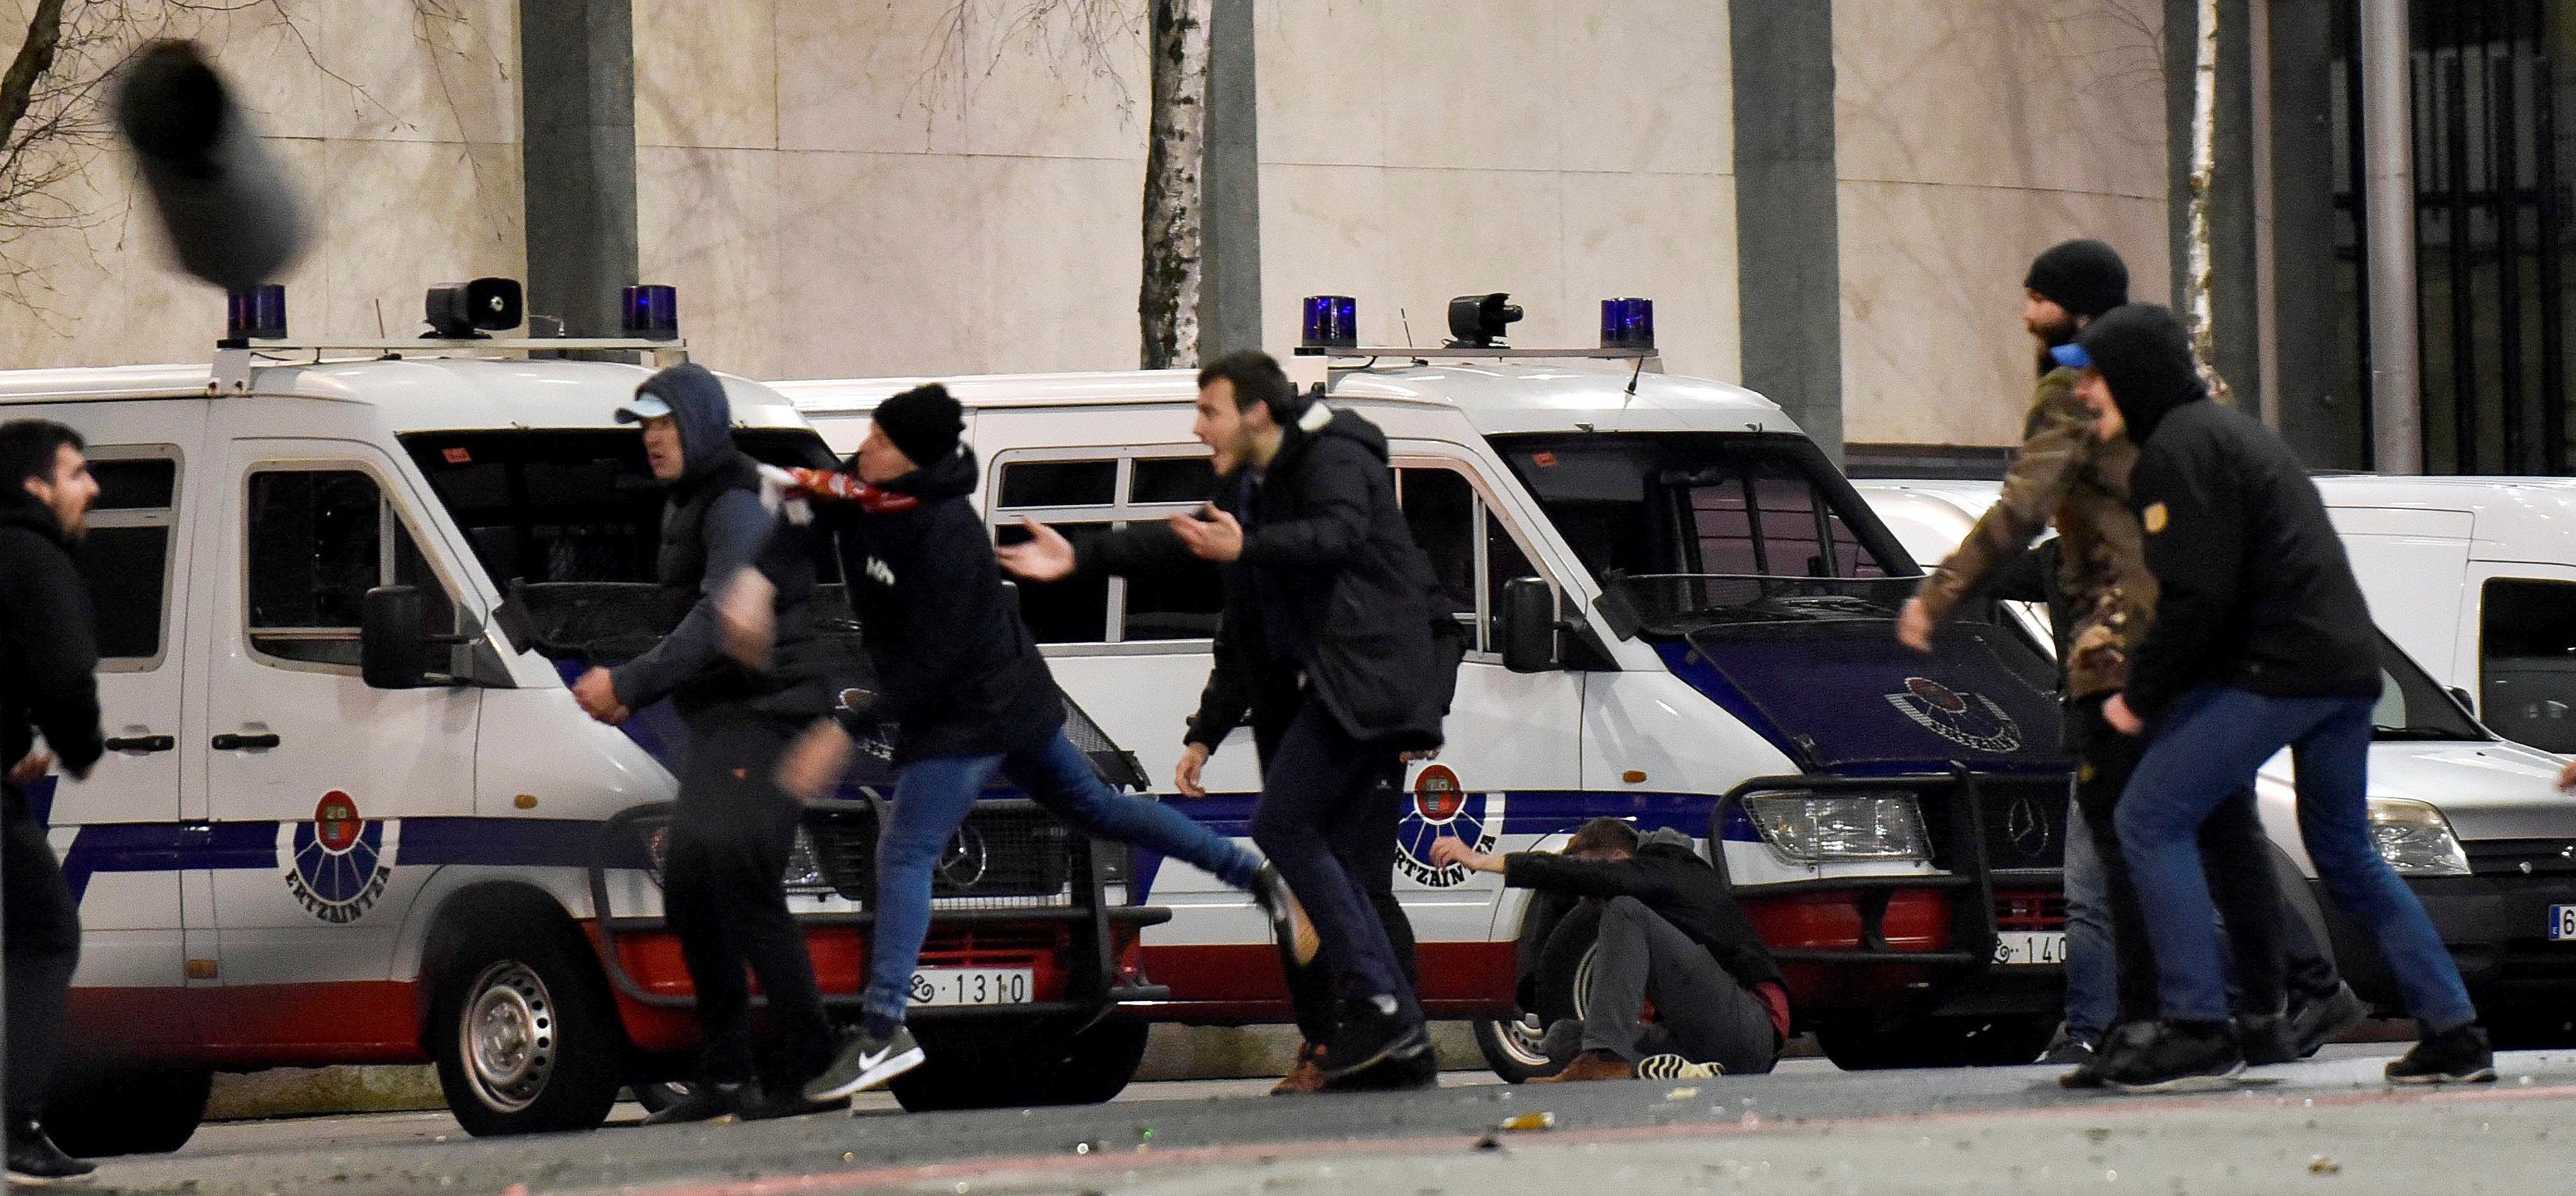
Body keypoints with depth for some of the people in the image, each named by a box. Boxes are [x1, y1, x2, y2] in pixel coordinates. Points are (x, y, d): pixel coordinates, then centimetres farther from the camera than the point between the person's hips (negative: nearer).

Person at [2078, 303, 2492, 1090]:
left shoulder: (2176, 450, -9)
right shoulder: (2228, 429, 23)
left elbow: (2198, 596, -17)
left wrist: (2140, 694, -7)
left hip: (2277, 671, -10)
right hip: (2347, 667, 10)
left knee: (2151, 819, -5)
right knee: (2344, 854, 20)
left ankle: (2198, 1031, -11)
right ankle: (2453, 1032, 16)